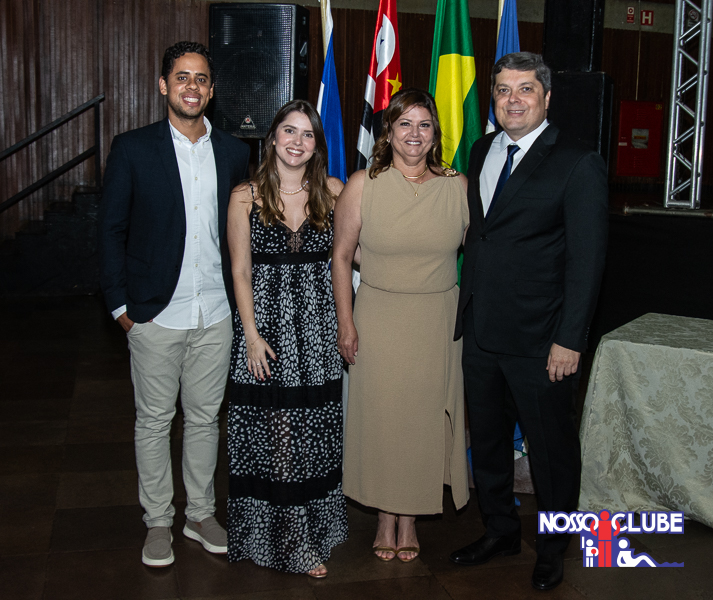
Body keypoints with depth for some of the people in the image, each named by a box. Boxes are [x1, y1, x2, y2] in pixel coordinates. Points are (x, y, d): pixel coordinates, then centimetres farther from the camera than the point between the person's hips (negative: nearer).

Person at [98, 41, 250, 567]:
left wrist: (239, 297, 5)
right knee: (154, 421, 9)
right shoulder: (133, 149, -4)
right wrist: (120, 304, -5)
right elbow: (112, 229, -1)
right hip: (156, 315, -2)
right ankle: (158, 522, 26)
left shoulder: (234, 152, 5)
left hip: (216, 315, 3)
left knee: (205, 418, 14)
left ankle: (200, 514, 31)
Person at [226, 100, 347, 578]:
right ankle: (270, 535, 23)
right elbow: (241, 271, -2)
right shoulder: (246, 196, -1)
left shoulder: (333, 192, 4)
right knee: (268, 433, 4)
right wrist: (252, 334, -7)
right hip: (266, 326, -1)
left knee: (314, 433, 8)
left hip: (317, 328, 2)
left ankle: (309, 539, 25)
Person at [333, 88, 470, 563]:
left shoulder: (457, 186, 0)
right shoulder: (363, 185, -4)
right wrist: (346, 322, -4)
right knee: (380, 416, 7)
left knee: (423, 416, 9)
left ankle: (411, 517, 28)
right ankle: (386, 517, 28)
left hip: (439, 321, 1)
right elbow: (341, 256, 0)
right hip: (379, 320, -1)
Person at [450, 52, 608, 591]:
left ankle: (552, 550, 31)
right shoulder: (481, 151, 10)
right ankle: (501, 531, 39)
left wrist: (570, 340, -16)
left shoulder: (579, 165, -10)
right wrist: (467, 309, 10)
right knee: (487, 439, 18)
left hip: (539, 339, -6)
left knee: (551, 446, 10)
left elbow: (587, 260, -13)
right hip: (481, 333, 6)